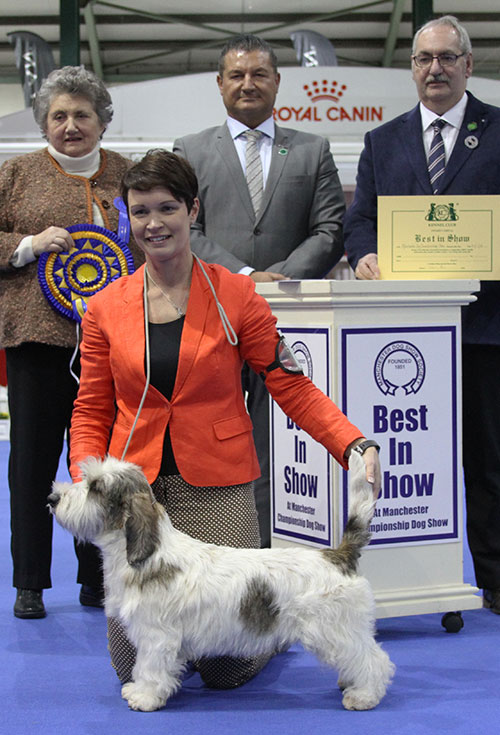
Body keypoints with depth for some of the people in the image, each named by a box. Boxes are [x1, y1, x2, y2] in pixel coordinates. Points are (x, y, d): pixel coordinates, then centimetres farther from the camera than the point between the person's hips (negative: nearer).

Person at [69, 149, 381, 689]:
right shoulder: (105, 308, 4)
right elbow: (92, 411, 8)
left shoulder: (235, 294, -3)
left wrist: (355, 445, -17)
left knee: (226, 666, -7)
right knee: (134, 663, 0)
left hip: (216, 492, -2)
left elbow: (289, 384, -3)